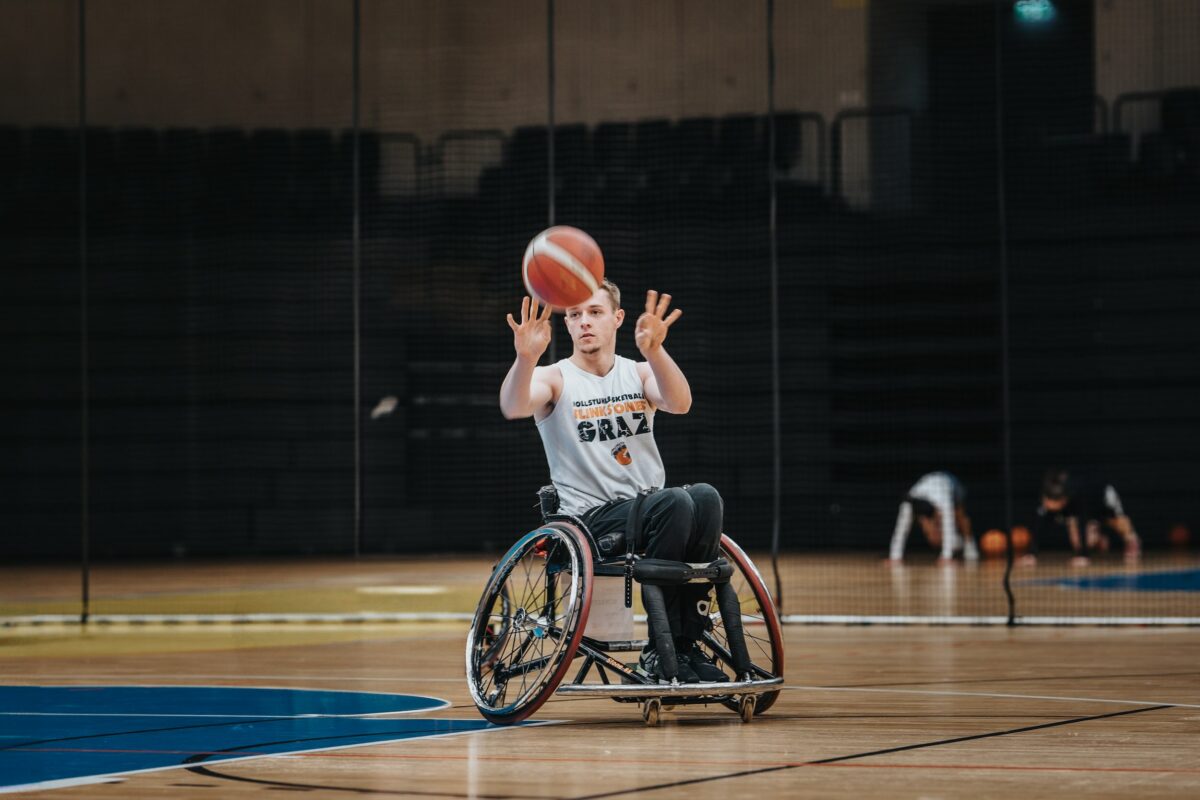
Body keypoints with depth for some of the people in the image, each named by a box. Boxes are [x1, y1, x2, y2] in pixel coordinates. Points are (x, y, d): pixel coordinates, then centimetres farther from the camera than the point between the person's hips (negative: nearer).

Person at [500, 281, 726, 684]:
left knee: (705, 497, -29)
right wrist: (526, 358, -42)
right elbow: (513, 407, -20)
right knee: (675, 503, -32)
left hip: (650, 511, 4)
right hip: (590, 520, -4)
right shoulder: (555, 379, 4)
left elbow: (679, 403, -13)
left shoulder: (639, 374, 11)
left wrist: (654, 351, -33)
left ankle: (686, 646, -23)